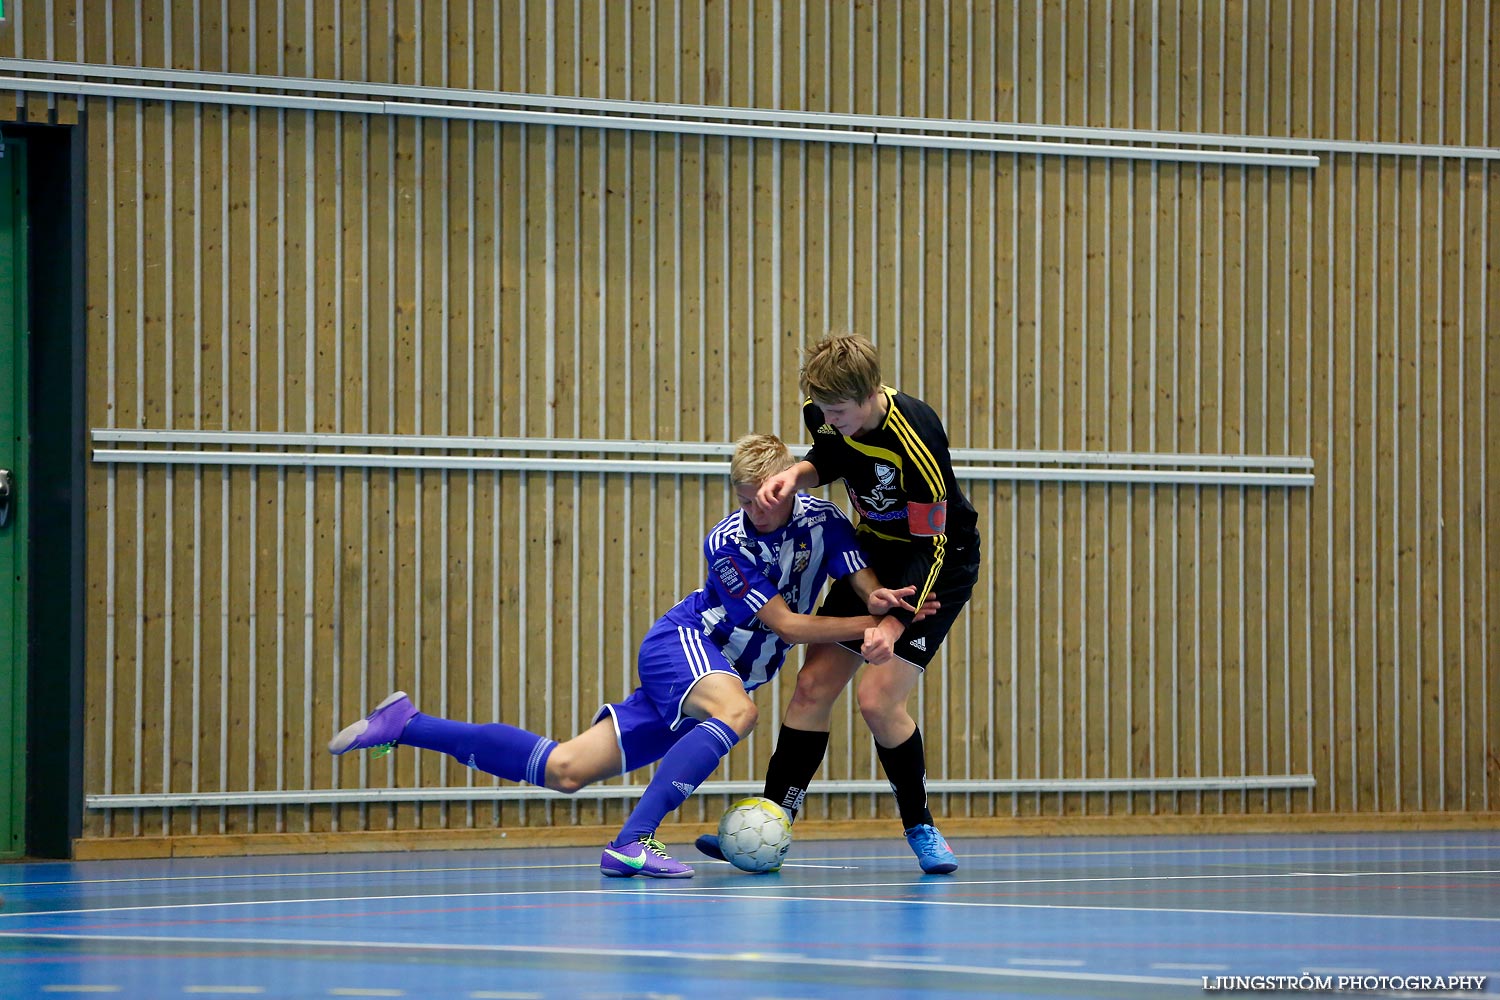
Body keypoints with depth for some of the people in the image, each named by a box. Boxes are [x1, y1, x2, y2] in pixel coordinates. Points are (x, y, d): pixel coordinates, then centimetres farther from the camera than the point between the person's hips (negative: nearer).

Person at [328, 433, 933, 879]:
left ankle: (406, 725, 9)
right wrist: (868, 624, -23)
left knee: (564, 771, -1)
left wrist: (881, 600, -31)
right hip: (680, 643, -5)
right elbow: (784, 623, -19)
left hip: (715, 675, 5)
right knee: (736, 710, -40)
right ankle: (632, 843, -44)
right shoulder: (728, 542, -17)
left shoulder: (820, 519, -3)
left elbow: (871, 590, -7)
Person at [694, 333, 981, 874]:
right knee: (814, 684, -1)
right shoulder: (830, 414, -13)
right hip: (875, 551, 7)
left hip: (937, 564, -7)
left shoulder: (915, 441, -34)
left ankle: (920, 827, 4)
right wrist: (796, 473, -11)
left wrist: (894, 624, -37)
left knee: (877, 698, -17)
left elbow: (932, 545, -29)